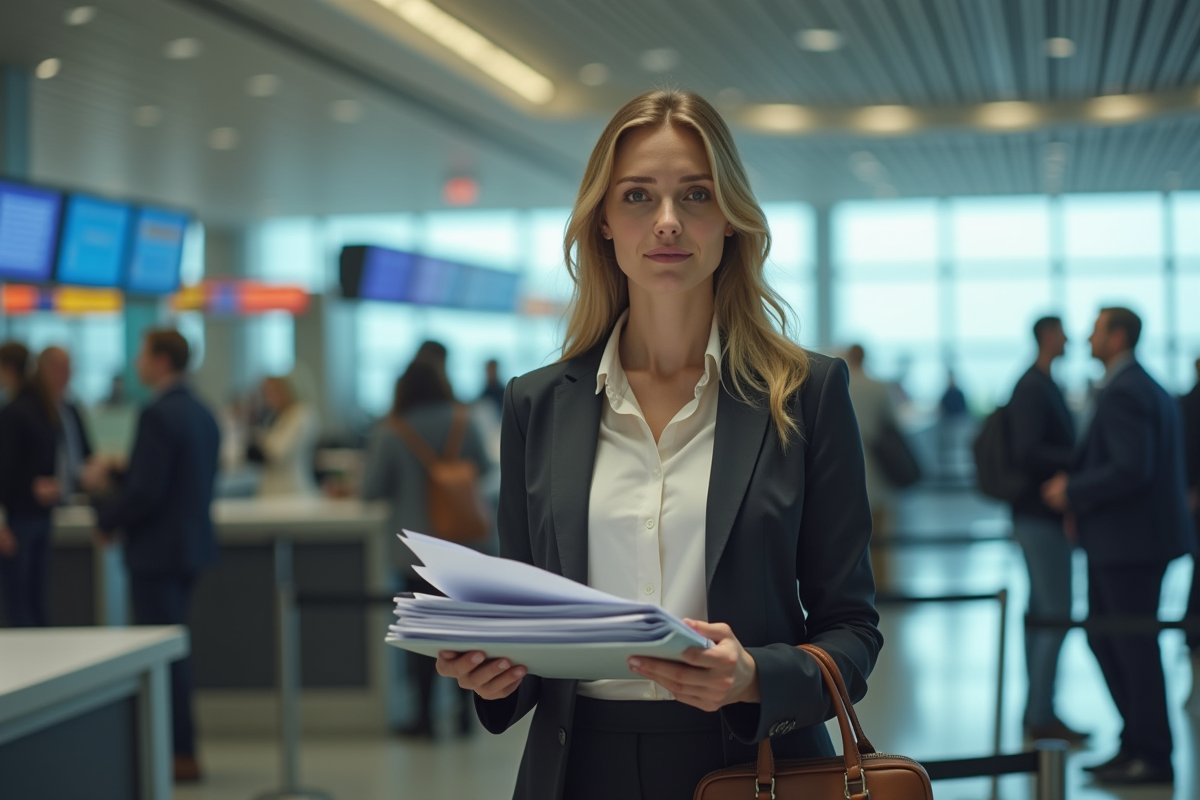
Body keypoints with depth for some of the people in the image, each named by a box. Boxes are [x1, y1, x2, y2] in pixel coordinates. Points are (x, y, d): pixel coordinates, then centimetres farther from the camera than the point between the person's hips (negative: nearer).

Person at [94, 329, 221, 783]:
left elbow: (145, 490, -23)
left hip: (157, 549, -9)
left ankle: (182, 755, 1)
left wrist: (107, 521, -7)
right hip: (191, 543, 9)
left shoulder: (158, 415, -18)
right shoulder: (202, 414, 11)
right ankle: (178, 743, 22)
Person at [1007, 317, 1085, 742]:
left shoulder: (1046, 387, 15)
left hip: (1045, 517, 10)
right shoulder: (1032, 389, -15)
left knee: (1041, 614, 11)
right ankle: (1041, 715, -6)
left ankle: (1038, 713, 16)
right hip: (1041, 518, -10)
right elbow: (1028, 453, -24)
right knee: (1056, 615, -9)